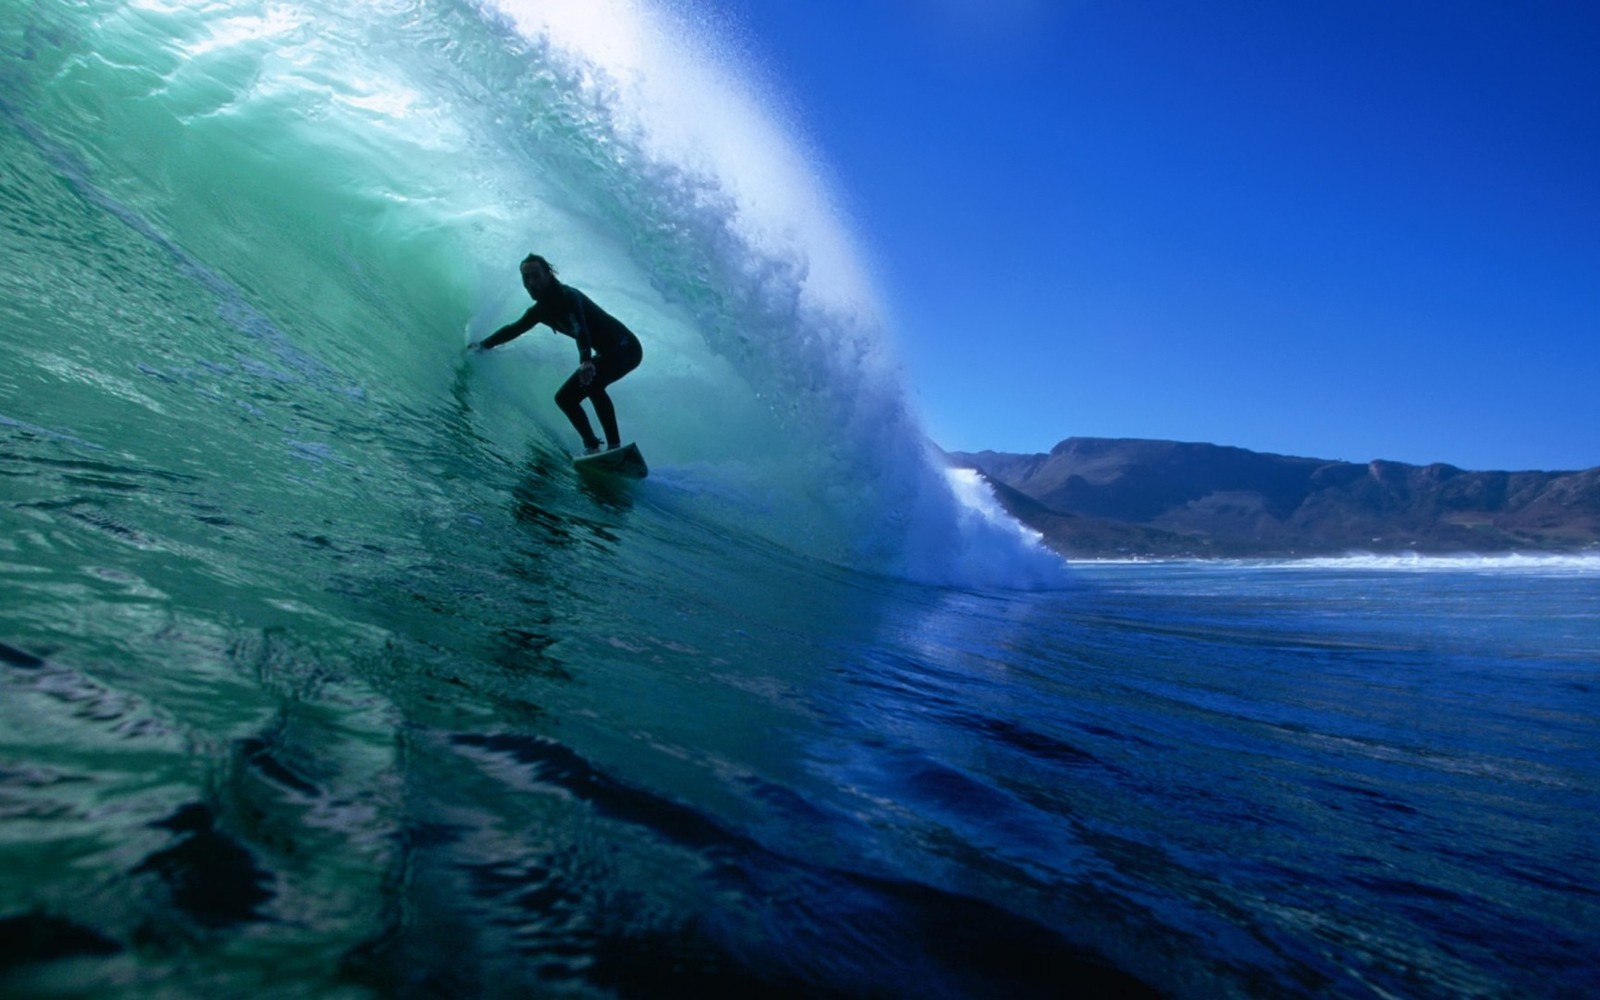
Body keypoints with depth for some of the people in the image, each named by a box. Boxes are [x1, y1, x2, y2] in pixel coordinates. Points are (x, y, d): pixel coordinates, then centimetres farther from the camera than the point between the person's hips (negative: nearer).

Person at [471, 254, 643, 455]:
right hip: (607, 354, 10)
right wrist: (485, 344, 37)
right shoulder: (540, 310, 7)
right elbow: (515, 328, 27)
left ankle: (614, 446, -34)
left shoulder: (567, 296, -20)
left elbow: (580, 329, -39)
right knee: (565, 397, 6)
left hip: (626, 347, -9)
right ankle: (592, 447, 5)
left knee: (591, 382, -35)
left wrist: (586, 361, -56)